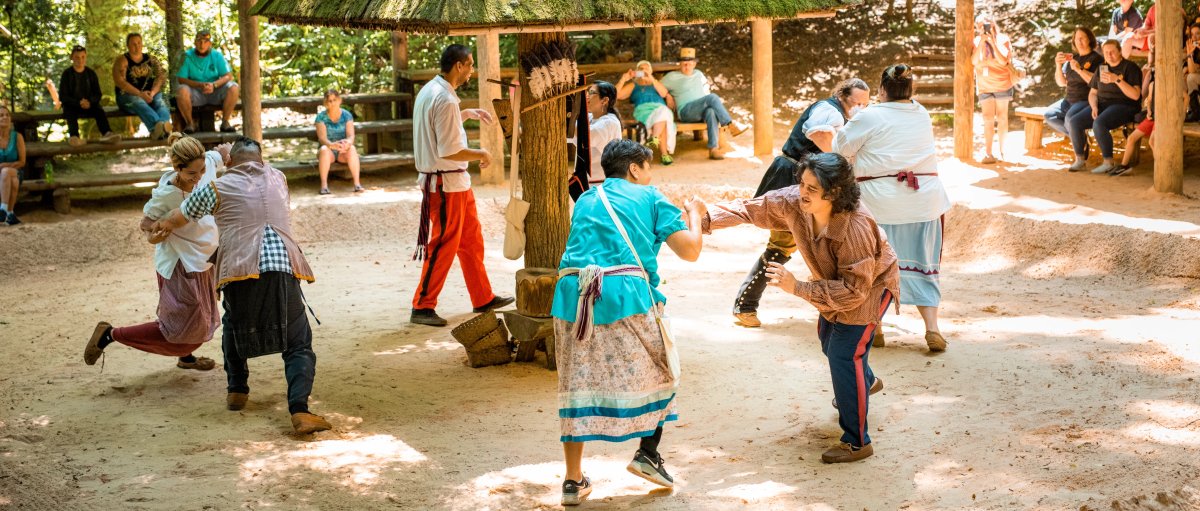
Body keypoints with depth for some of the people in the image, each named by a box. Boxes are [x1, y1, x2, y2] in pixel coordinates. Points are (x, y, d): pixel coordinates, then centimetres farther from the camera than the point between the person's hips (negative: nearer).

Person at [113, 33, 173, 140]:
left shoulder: (151, 59, 17)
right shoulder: (122, 60, 6)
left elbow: (161, 77, 6)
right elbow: (119, 81, -8)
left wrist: (152, 93, -15)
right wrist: (140, 94, -19)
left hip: (151, 95, 3)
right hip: (129, 96, -3)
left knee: (160, 102, -31)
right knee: (139, 103, -38)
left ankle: (164, 125, -66)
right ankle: (156, 126, -70)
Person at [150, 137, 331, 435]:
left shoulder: (218, 188, 11)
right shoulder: (277, 178, 18)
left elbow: (178, 219, 23)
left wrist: (160, 227, 47)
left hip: (240, 274, 0)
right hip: (282, 270, 0)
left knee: (234, 328, 30)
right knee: (298, 345, 1)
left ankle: (237, 390, 32)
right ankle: (299, 409, -17)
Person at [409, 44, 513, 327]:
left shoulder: (430, 91, 9)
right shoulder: (445, 100, -23)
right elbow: (449, 151, -26)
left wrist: (467, 113, 24)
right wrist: (482, 154, -11)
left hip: (456, 181, 11)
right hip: (446, 183, -11)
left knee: (471, 239, 18)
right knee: (443, 245, -2)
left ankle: (483, 298, 29)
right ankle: (422, 308, 6)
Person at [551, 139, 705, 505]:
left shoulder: (585, 201, 25)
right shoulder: (649, 198, 12)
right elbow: (690, 250, 7)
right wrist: (694, 214, 27)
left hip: (573, 293, 4)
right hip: (627, 292, -4)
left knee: (578, 384, 9)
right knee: (657, 372, 19)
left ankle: (574, 480, 10)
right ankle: (648, 453, 13)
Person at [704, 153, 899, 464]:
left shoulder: (856, 228, -44)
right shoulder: (793, 202, -26)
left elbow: (853, 291, -39)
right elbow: (751, 209, -12)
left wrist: (797, 287, -44)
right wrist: (706, 220, -24)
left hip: (871, 287, -8)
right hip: (838, 284, 8)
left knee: (845, 355, -16)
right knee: (829, 341, 29)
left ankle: (857, 443, -3)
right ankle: (866, 382, 63)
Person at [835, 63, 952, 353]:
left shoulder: (869, 117, -8)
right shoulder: (922, 115, 8)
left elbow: (840, 149, -2)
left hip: (881, 203, -4)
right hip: (924, 201, 4)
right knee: (922, 264, 11)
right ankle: (932, 329, 2)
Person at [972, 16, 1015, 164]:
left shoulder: (1002, 39, -6)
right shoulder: (977, 41, 2)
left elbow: (1003, 61, -18)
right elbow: (974, 61, -11)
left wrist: (992, 42, -22)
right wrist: (982, 41, -17)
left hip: (1001, 83, -2)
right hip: (984, 85, 2)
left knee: (1001, 117, 5)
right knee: (988, 118, -3)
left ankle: (1002, 150, 13)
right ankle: (988, 153, -6)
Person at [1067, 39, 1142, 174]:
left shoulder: (1130, 67, -4)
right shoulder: (1102, 69, 17)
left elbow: (1135, 95, -15)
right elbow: (1092, 93, 21)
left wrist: (1117, 80, -23)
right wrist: (1094, 107, -1)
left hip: (1123, 106, -7)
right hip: (1102, 105, 7)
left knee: (1098, 124, -35)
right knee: (1073, 122, -16)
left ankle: (1109, 162, -21)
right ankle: (1080, 158, -1)